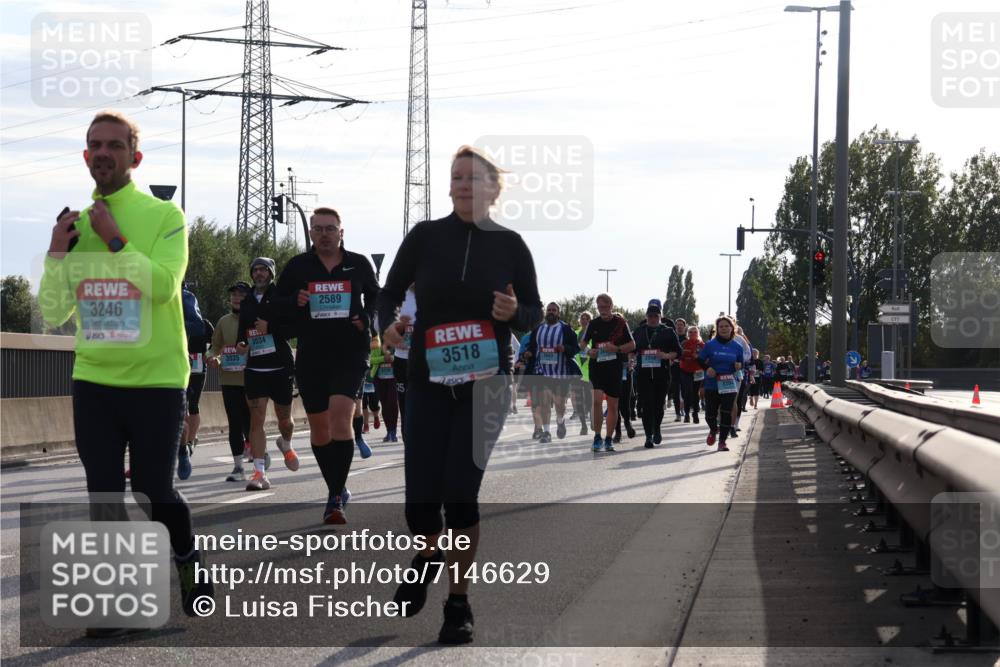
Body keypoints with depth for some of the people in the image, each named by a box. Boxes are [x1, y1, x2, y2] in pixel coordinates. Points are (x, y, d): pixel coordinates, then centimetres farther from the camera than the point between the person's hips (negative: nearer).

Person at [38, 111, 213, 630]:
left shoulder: (163, 216, -5)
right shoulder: (74, 223, 8)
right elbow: (54, 313, 7)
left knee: (153, 490, 1)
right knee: (104, 494, 2)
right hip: (93, 380, 4)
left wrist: (115, 240, -20)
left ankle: (187, 559, 28)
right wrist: (57, 255, -7)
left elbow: (163, 285, -19)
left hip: (156, 379, -4)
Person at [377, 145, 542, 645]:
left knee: (460, 492, -10)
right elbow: (391, 291, 8)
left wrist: (514, 313, -17)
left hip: (484, 383, -1)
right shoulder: (425, 237, -2)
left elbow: (534, 314, 6)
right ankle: (430, 554, 34)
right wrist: (388, 324, -13)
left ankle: (458, 603, 8)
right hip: (428, 380, 1)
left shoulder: (510, 245, -1)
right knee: (421, 500, -3)